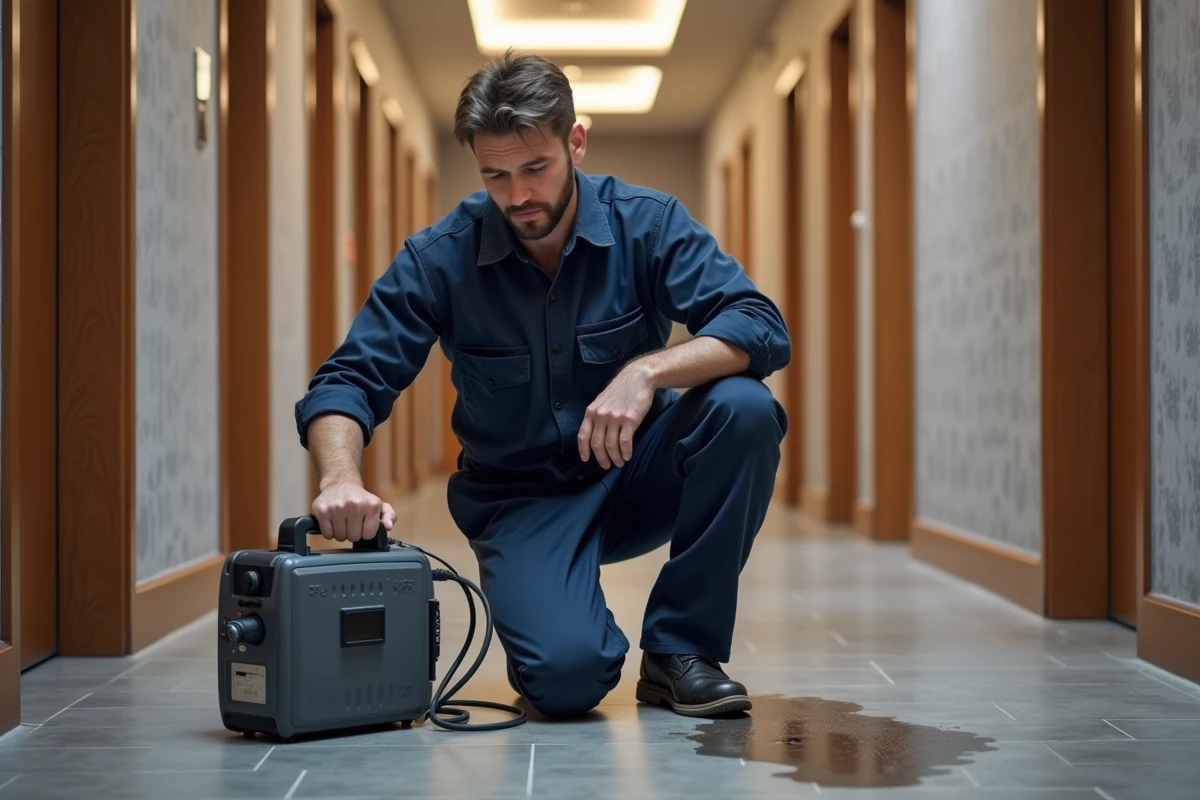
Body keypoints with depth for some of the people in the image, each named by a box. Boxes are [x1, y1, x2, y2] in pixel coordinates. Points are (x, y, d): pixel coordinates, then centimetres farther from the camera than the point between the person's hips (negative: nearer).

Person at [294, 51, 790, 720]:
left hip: (637, 475, 2)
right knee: (568, 677, -30)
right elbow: (347, 383, -13)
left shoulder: (647, 224, -10)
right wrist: (343, 480, -36)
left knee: (744, 408, -30)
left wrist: (648, 371, -38)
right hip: (521, 498, -2)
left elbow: (763, 328, -20)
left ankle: (681, 647, -12)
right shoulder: (440, 259, -11)